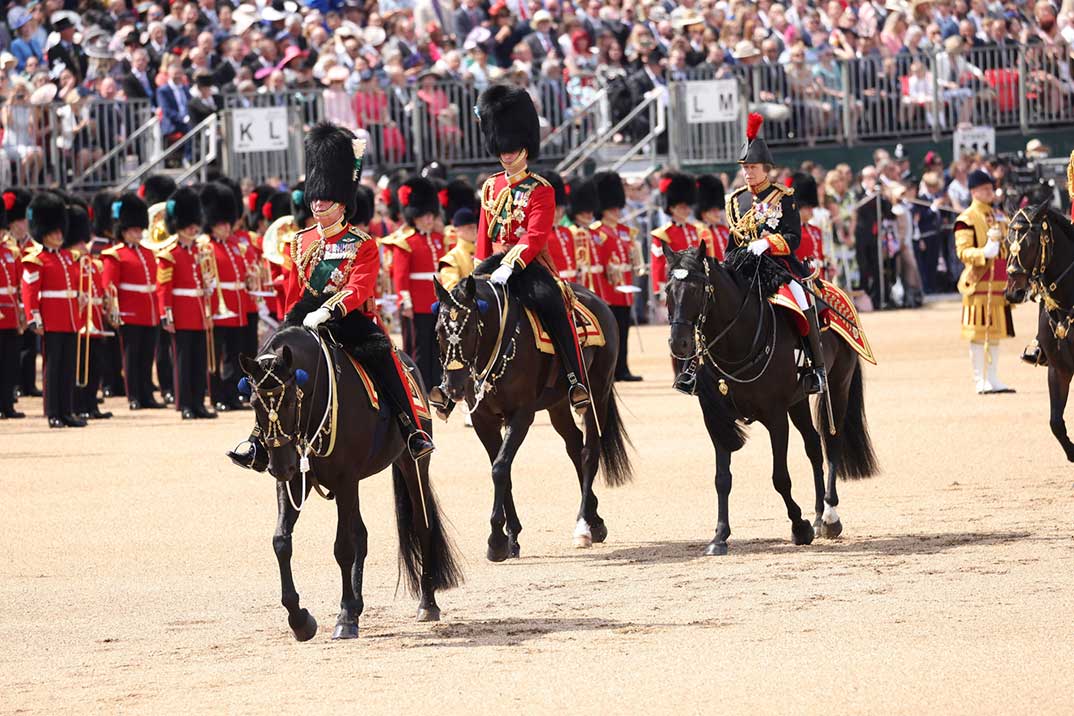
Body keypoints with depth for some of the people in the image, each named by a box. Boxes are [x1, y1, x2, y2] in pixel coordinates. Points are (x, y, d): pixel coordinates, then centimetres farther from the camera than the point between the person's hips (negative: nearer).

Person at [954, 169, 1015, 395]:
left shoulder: (997, 217, 18)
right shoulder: (966, 220, -7)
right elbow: (963, 251, -15)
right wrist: (984, 253, -31)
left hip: (999, 284, 8)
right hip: (979, 283, -8)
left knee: (996, 331, 10)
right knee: (979, 333, -4)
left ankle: (993, 379, 15)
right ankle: (980, 380, 0)